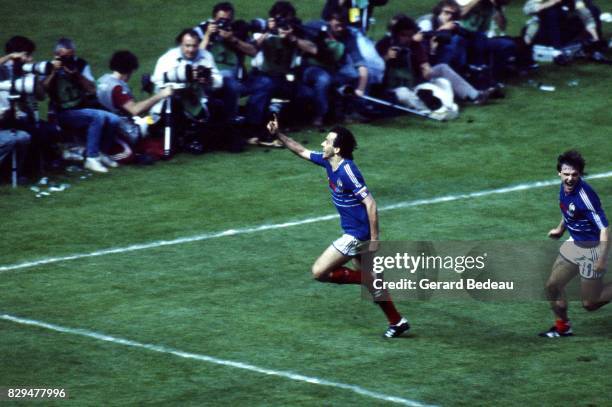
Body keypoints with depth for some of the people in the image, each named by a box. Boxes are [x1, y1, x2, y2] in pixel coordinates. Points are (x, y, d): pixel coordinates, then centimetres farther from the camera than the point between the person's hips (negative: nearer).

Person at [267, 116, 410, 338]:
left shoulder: (347, 171, -24)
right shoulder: (328, 162, 2)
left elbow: (370, 204, -26)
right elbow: (301, 151, 17)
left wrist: (374, 239, -26)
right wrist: (278, 134, 8)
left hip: (357, 234, -9)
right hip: (354, 233, 9)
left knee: (319, 272, -6)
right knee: (371, 281, 17)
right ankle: (396, 322, 25)